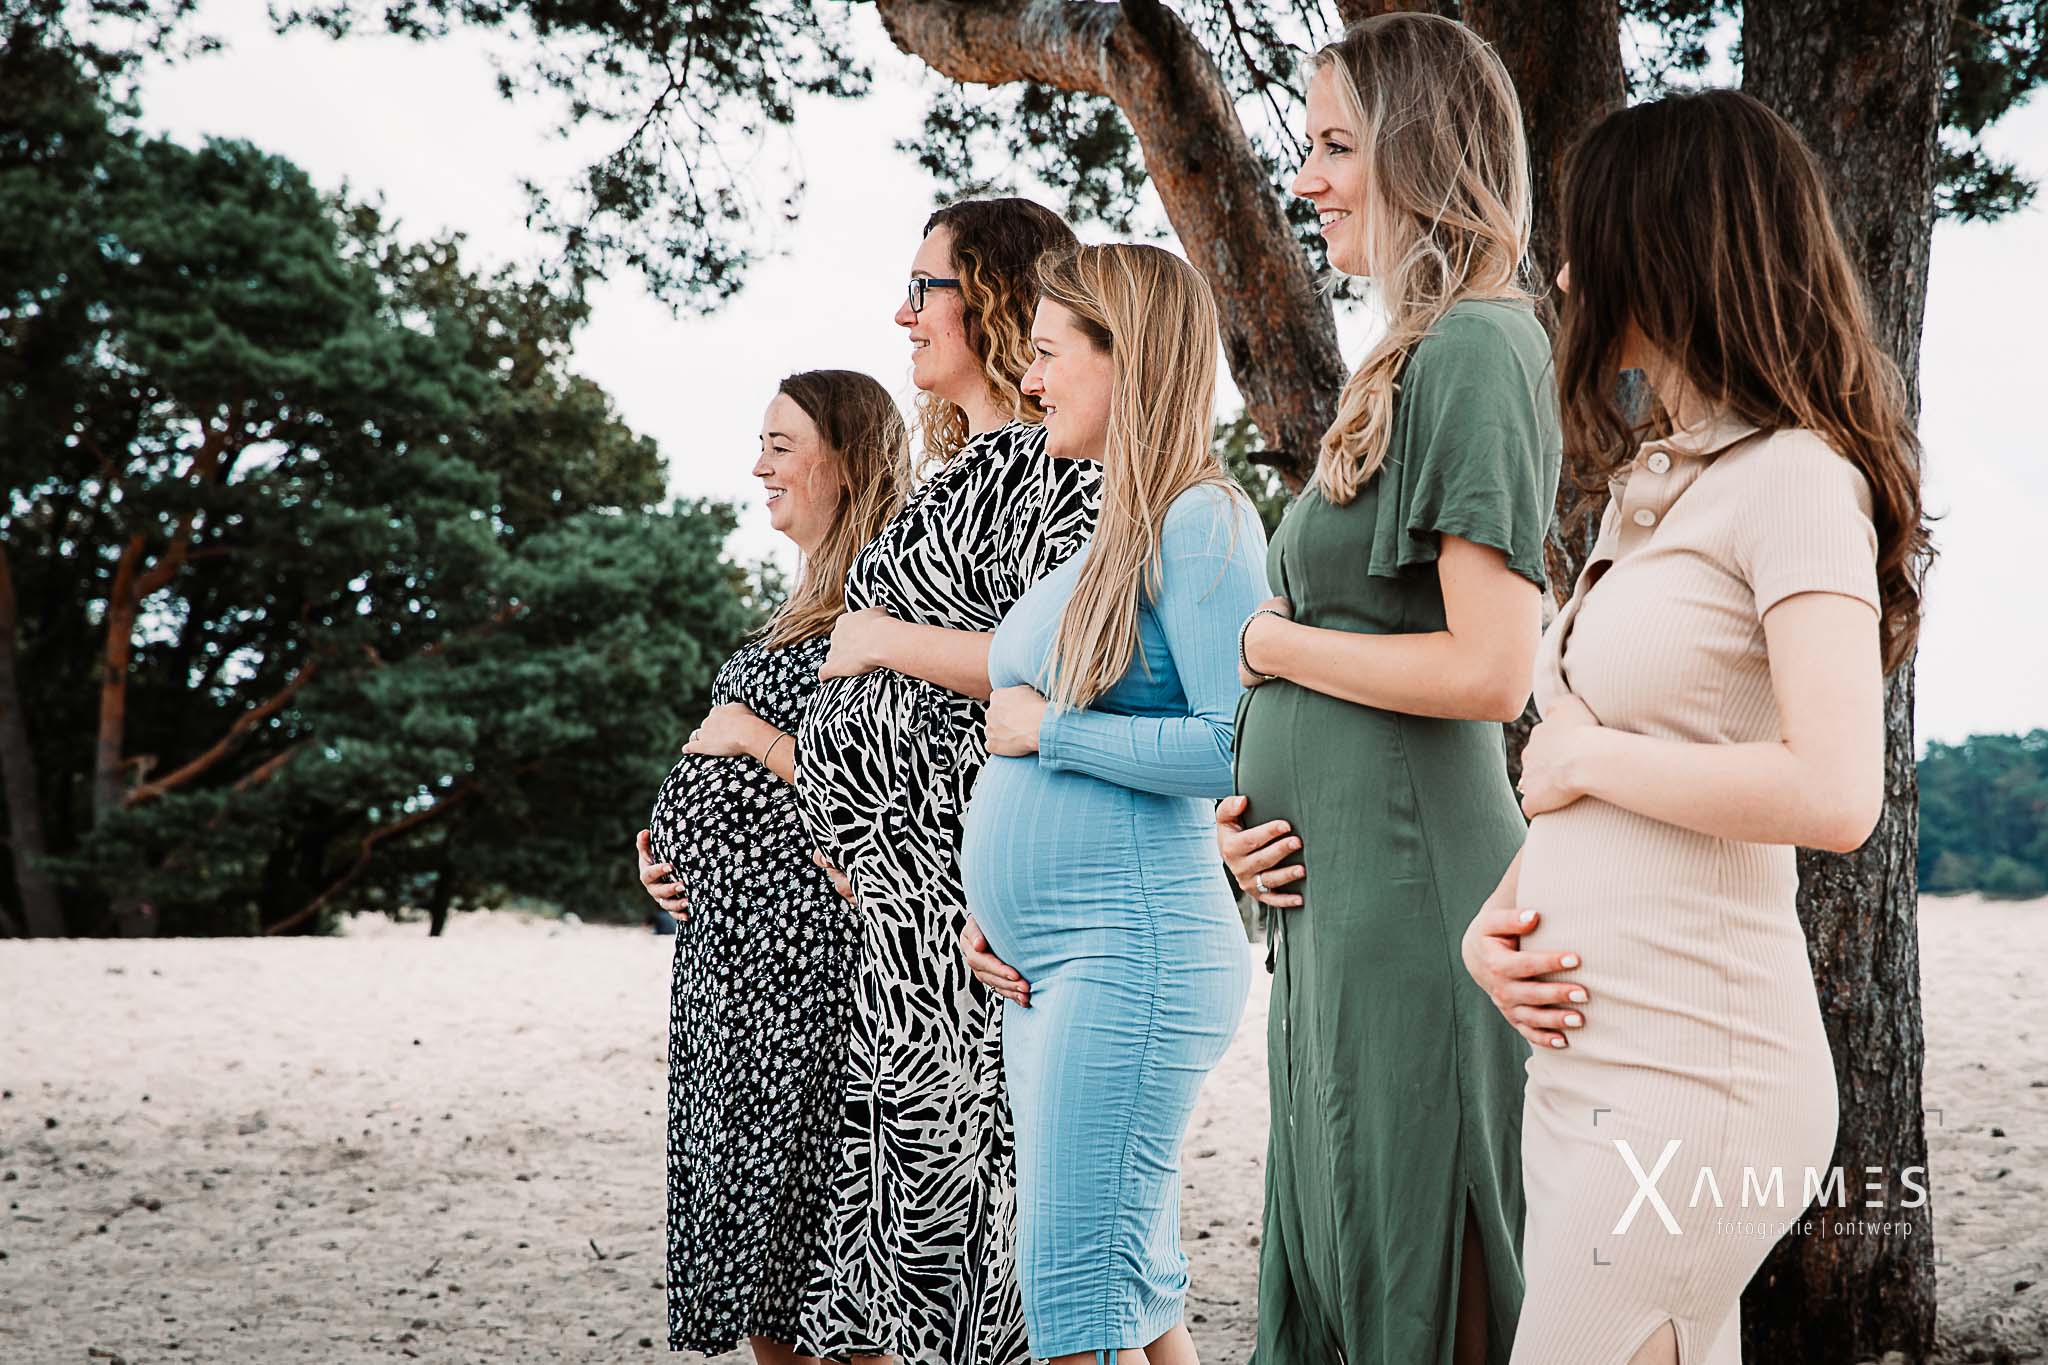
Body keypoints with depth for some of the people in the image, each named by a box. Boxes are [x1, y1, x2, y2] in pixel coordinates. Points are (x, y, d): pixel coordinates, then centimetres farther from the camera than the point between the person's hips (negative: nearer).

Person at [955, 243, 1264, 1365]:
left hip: (1130, 950, -9)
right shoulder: (1098, 535, 18)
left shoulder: (1199, 525, -10)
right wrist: (993, 906, 13)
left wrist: (1047, 727, -12)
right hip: (1042, 965, 9)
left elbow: (1239, 746, -20)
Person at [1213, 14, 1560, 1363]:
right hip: (1338, 889, 10)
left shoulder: (1477, 351, -13)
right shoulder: (1412, 359, 17)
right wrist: (1246, 801, 4)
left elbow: (1491, 672, -21)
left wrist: (1270, 644, -8)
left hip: (1406, 893, -10)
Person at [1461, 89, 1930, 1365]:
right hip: (1581, 1056, 8)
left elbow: (1834, 792, -24)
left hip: (1688, 1079, -8)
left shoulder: (1796, 478, -11)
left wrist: (1585, 757, -12)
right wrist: (1499, 917, 2)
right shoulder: (1652, 480, 16)